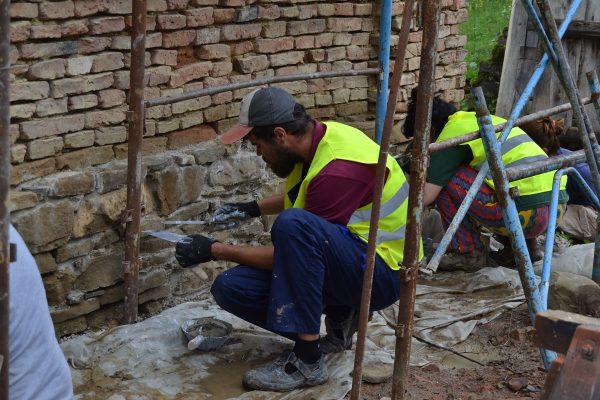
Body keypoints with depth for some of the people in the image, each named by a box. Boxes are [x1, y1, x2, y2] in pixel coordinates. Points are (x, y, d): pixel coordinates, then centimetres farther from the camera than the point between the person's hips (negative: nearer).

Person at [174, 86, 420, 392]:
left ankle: (307, 360, -26)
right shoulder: (317, 140, 1)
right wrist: (254, 208, 13)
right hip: (340, 263, 9)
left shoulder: (339, 169, -27)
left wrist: (215, 250, -13)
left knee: (293, 224, -37)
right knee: (231, 287, -8)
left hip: (380, 273, -9)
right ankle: (338, 319, 5)